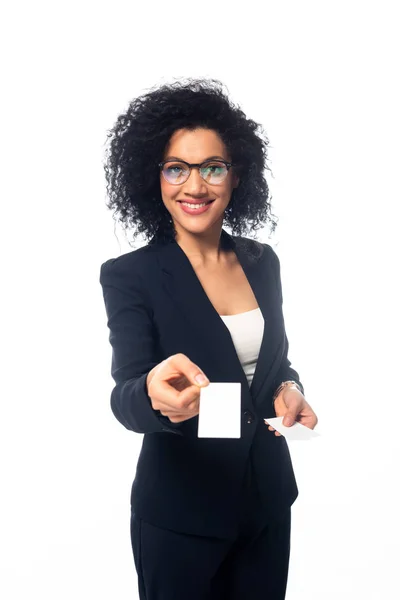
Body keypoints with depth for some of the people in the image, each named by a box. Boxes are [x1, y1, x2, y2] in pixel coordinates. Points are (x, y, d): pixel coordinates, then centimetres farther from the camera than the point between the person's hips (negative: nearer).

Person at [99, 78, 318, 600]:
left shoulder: (262, 262, 1)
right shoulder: (130, 276, -12)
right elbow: (124, 399, -21)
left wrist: (289, 388, -9)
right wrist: (155, 395, -43)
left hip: (268, 496, 4)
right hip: (180, 515, -4)